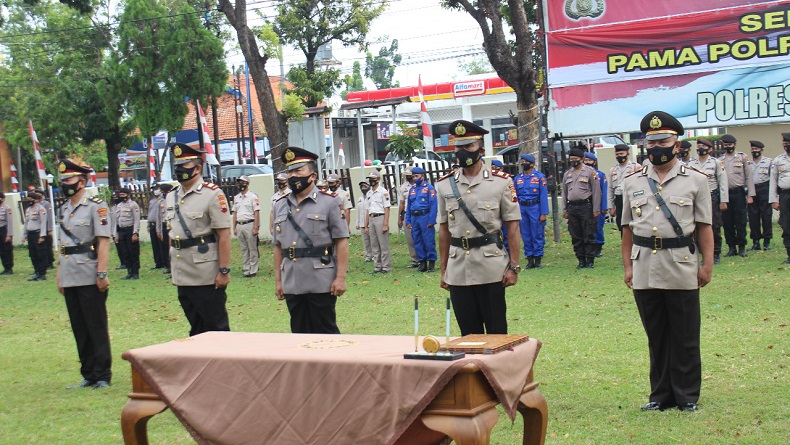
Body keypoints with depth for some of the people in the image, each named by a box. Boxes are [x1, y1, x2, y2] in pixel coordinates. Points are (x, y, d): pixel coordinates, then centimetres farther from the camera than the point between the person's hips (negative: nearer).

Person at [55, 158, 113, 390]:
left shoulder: (96, 206, -7)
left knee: (97, 328, 0)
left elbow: (103, 241, -12)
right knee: (79, 329, 11)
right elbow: (62, 244, 18)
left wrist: (102, 274, -17)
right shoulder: (64, 209, 14)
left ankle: (103, 376, 7)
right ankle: (89, 375, 20)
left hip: (90, 279, -7)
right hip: (70, 279, 7)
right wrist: (60, 275, 15)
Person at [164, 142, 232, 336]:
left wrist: (224, 271, -16)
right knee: (196, 328, 15)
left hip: (207, 275, -6)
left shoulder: (213, 194, -9)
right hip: (183, 276, 6)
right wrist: (173, 268, 15)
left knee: (216, 327, 1)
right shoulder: (171, 197, 11)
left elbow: (224, 235, -12)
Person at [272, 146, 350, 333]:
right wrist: (278, 280, 11)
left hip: (322, 284, -4)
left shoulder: (329, 202, -2)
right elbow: (278, 246, 14)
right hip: (292, 285, 5)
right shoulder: (280, 205, 11)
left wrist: (341, 277, -11)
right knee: (299, 334, 11)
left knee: (326, 333, 3)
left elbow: (342, 242, -6)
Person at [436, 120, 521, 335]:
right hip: (458, 270, 3)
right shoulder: (445, 185, 7)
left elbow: (513, 227, -1)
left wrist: (514, 267, -7)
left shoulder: (501, 182, -1)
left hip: (492, 269, -3)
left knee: (496, 332, 3)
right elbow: (444, 230, 11)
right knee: (468, 333, 10)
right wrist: (443, 269, 10)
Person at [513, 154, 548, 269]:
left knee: (537, 235, 0)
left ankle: (538, 260, 7)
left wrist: (544, 213, -10)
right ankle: (530, 260, 14)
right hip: (522, 209, 4)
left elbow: (543, 196, -4)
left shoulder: (539, 177, -1)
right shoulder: (517, 178, 10)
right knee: (525, 236, 7)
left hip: (535, 208, -4)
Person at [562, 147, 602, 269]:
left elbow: (596, 191, -3)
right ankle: (581, 260, 14)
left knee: (589, 236, -2)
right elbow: (564, 193, 18)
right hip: (572, 207, 5)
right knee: (576, 237, 6)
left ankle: (590, 261, 4)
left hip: (586, 206, -5)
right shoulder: (567, 174, 14)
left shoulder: (590, 172, 0)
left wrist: (596, 209, -8)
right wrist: (564, 211, 12)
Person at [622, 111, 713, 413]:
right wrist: (627, 266, 7)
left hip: (682, 270, -2)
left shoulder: (695, 180, 3)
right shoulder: (632, 183, 8)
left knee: (685, 338, 4)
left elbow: (704, 227, 1)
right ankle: (661, 395, 21)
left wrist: (707, 265, -4)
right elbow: (627, 228, 11)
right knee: (656, 336, 10)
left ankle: (687, 396, 16)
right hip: (645, 271, 2)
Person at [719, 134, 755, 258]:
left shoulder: (742, 157, 6)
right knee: (727, 222, 3)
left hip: (739, 193, -2)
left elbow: (748, 177, 4)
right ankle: (732, 248, 12)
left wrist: (750, 195, -4)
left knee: (741, 222, -2)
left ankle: (742, 247, 7)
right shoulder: (719, 160, 11)